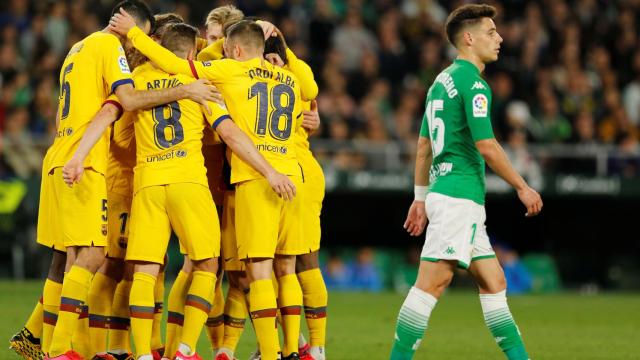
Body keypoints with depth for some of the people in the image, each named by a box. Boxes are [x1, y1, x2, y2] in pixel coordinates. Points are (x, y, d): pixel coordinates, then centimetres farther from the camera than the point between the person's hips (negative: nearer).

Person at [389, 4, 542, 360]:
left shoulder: (442, 80, 17)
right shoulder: (472, 82, -11)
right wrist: (522, 187, -7)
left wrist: (420, 197, 24)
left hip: (443, 191, 10)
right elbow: (486, 146, -17)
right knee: (433, 281, -11)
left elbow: (423, 145, 20)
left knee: (494, 283, 10)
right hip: (460, 195, -10)